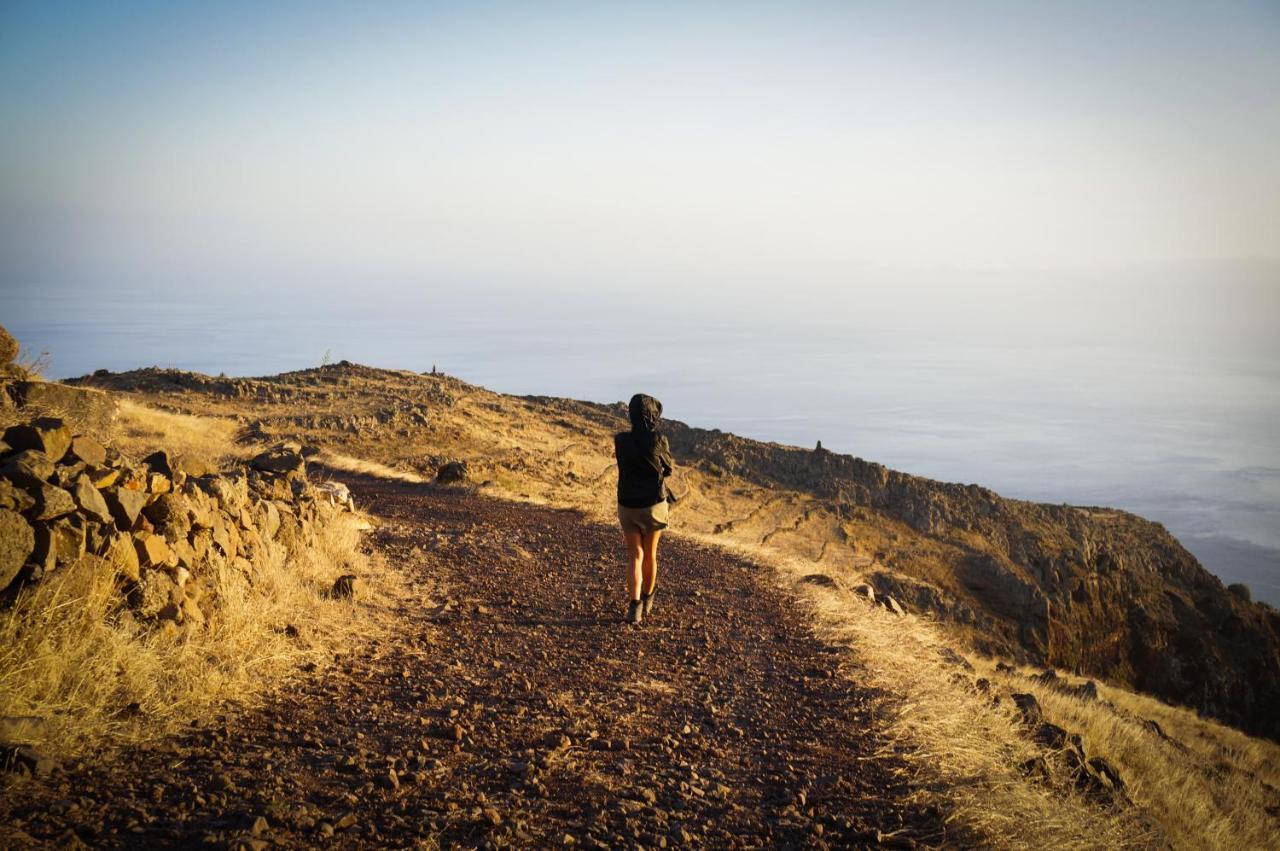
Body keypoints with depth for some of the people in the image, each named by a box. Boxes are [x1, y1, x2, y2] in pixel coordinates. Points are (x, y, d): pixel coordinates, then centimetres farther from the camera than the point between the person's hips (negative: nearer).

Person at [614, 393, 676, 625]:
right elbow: (668, 469, 1)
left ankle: (635, 606, -15)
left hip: (628, 507, 1)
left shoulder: (620, 441, -9)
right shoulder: (659, 440, -15)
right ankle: (647, 599, 36)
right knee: (650, 554, 18)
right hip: (654, 506, -1)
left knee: (635, 556, 3)